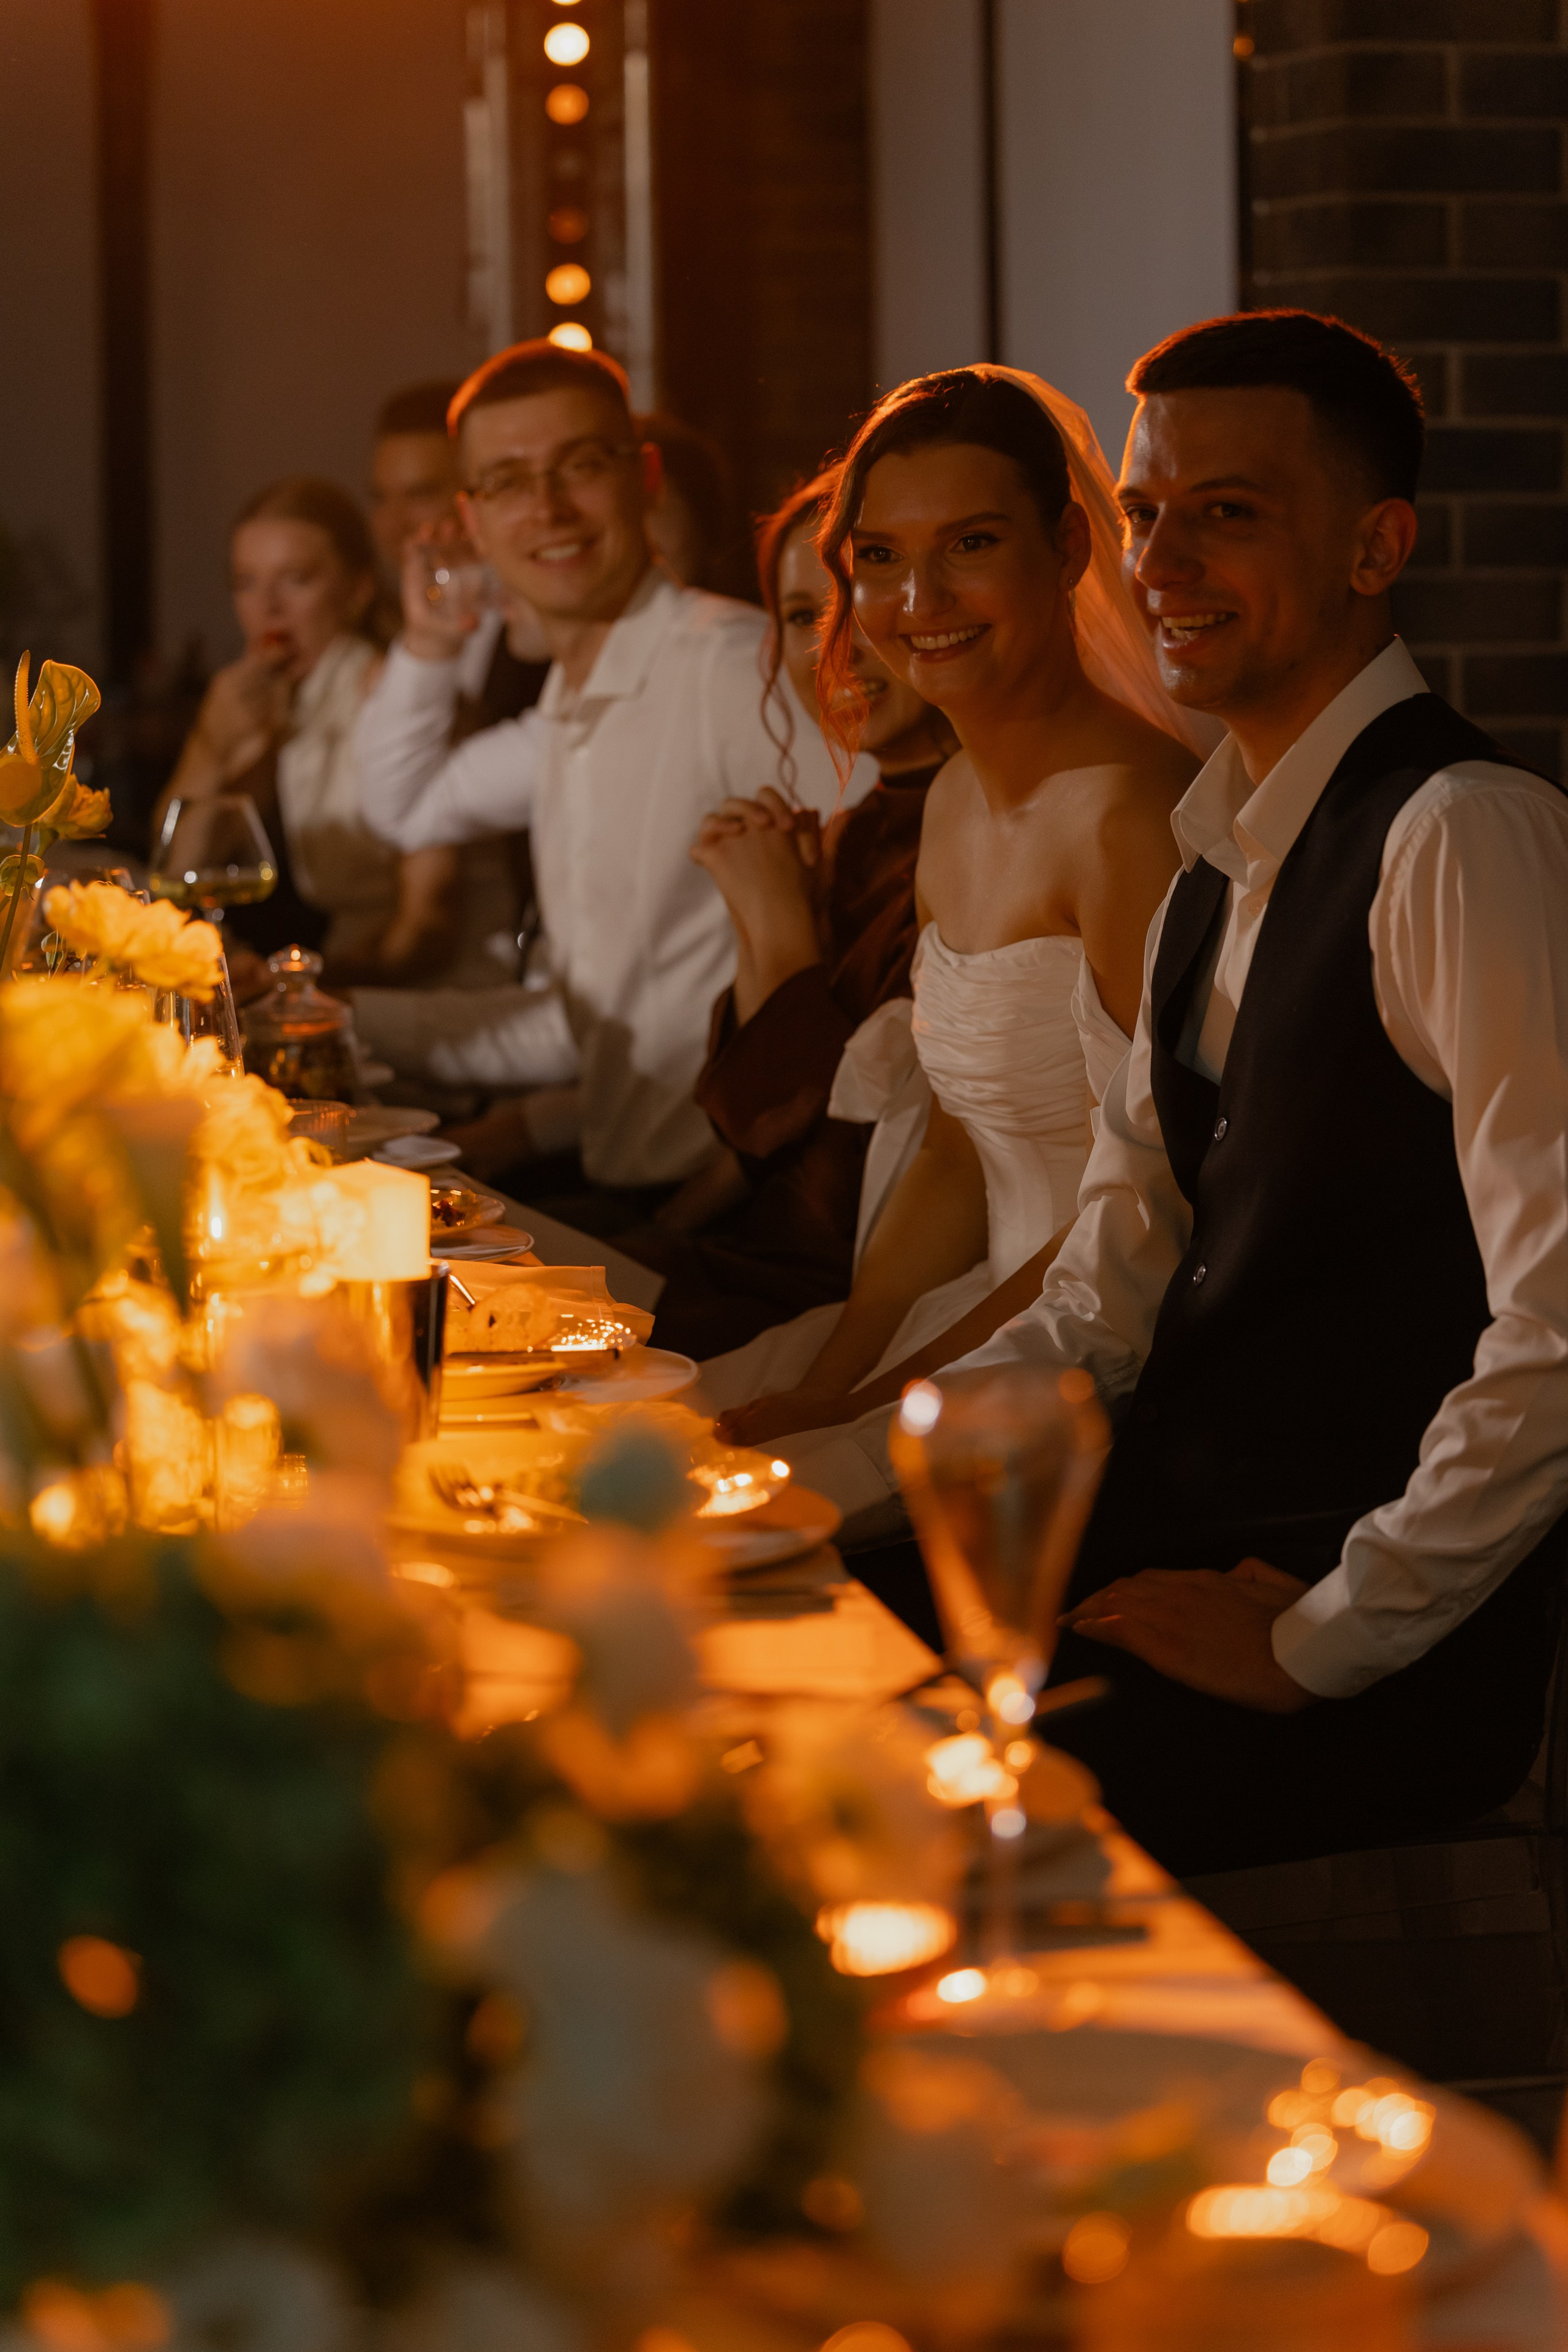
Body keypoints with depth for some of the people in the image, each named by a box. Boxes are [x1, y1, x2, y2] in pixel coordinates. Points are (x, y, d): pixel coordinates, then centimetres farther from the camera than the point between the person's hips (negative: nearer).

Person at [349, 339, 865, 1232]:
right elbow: (409, 808, 36)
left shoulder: (741, 663, -15)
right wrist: (428, 638, 17)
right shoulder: (569, 706, 16)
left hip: (711, 1193, -8)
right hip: (613, 1181, 8)